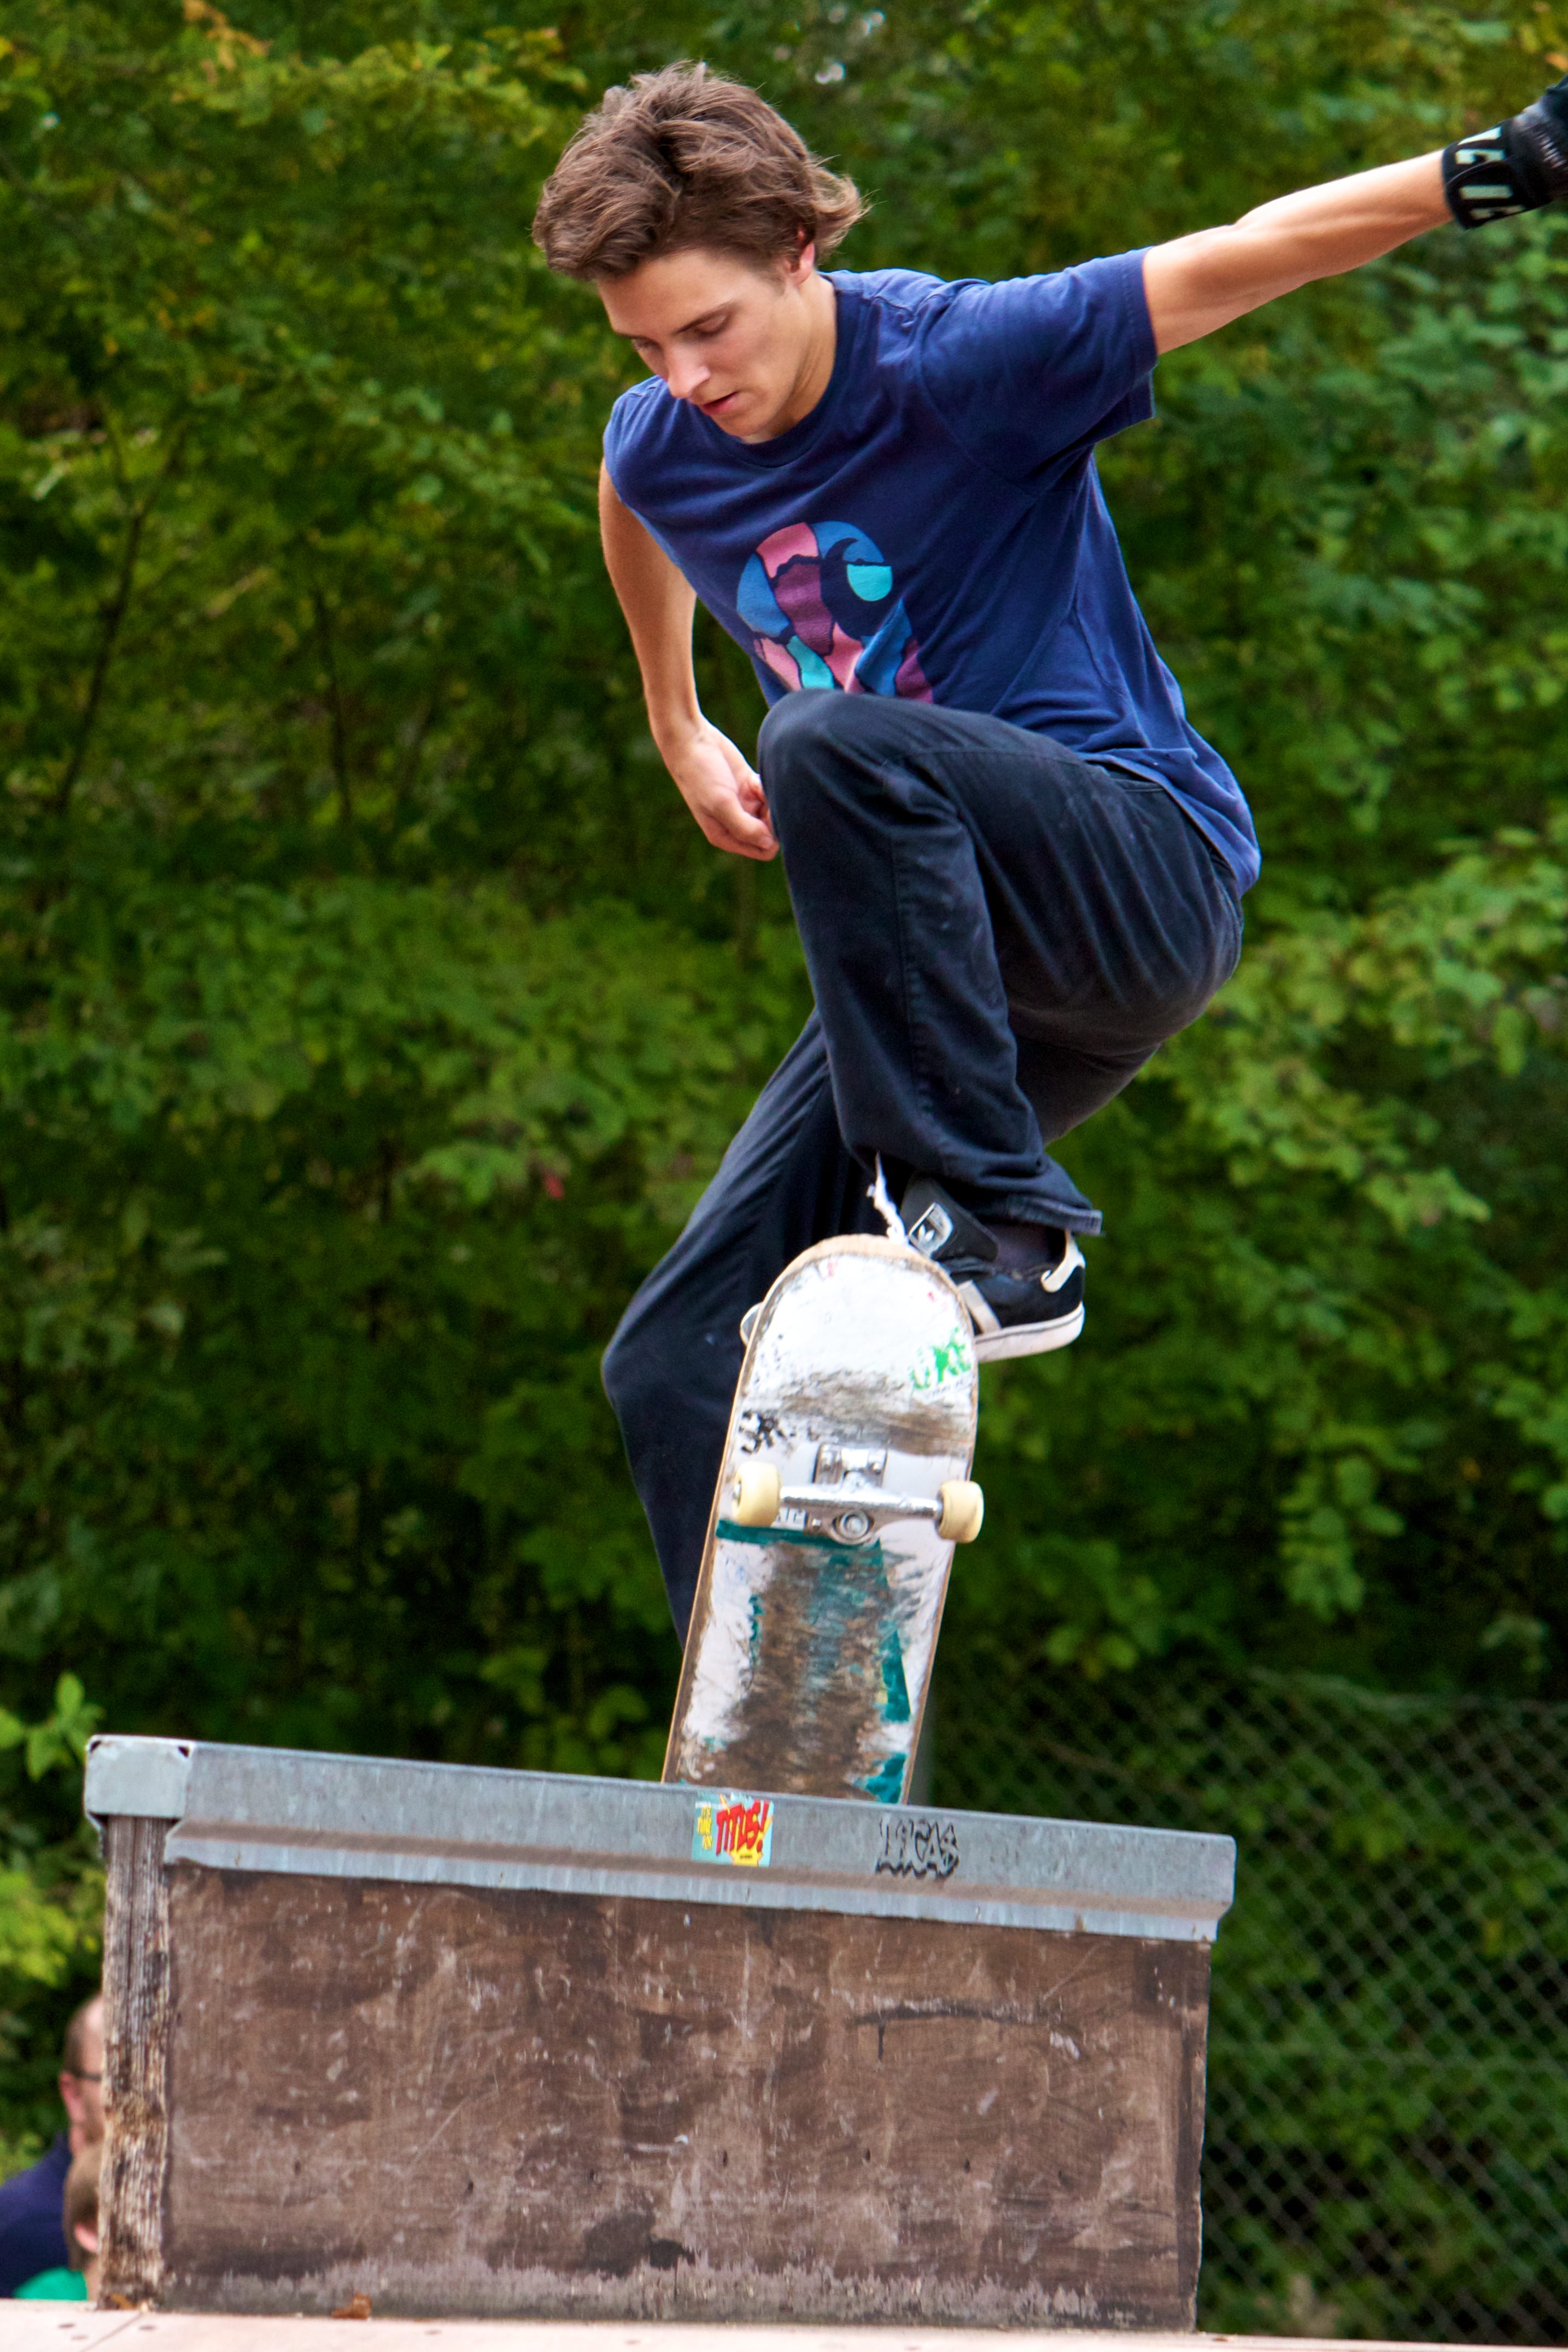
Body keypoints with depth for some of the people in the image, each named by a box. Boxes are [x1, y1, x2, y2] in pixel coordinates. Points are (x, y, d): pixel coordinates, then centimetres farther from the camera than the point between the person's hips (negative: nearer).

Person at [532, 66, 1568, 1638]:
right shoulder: (658, 448, 3)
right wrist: (678, 732, 35)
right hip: (957, 960, 7)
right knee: (681, 1361, -3)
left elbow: (1232, 265, -24)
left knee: (835, 743, -35)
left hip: (1149, 874, -7)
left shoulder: (961, 361, -15)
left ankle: (1001, 1229, -27)